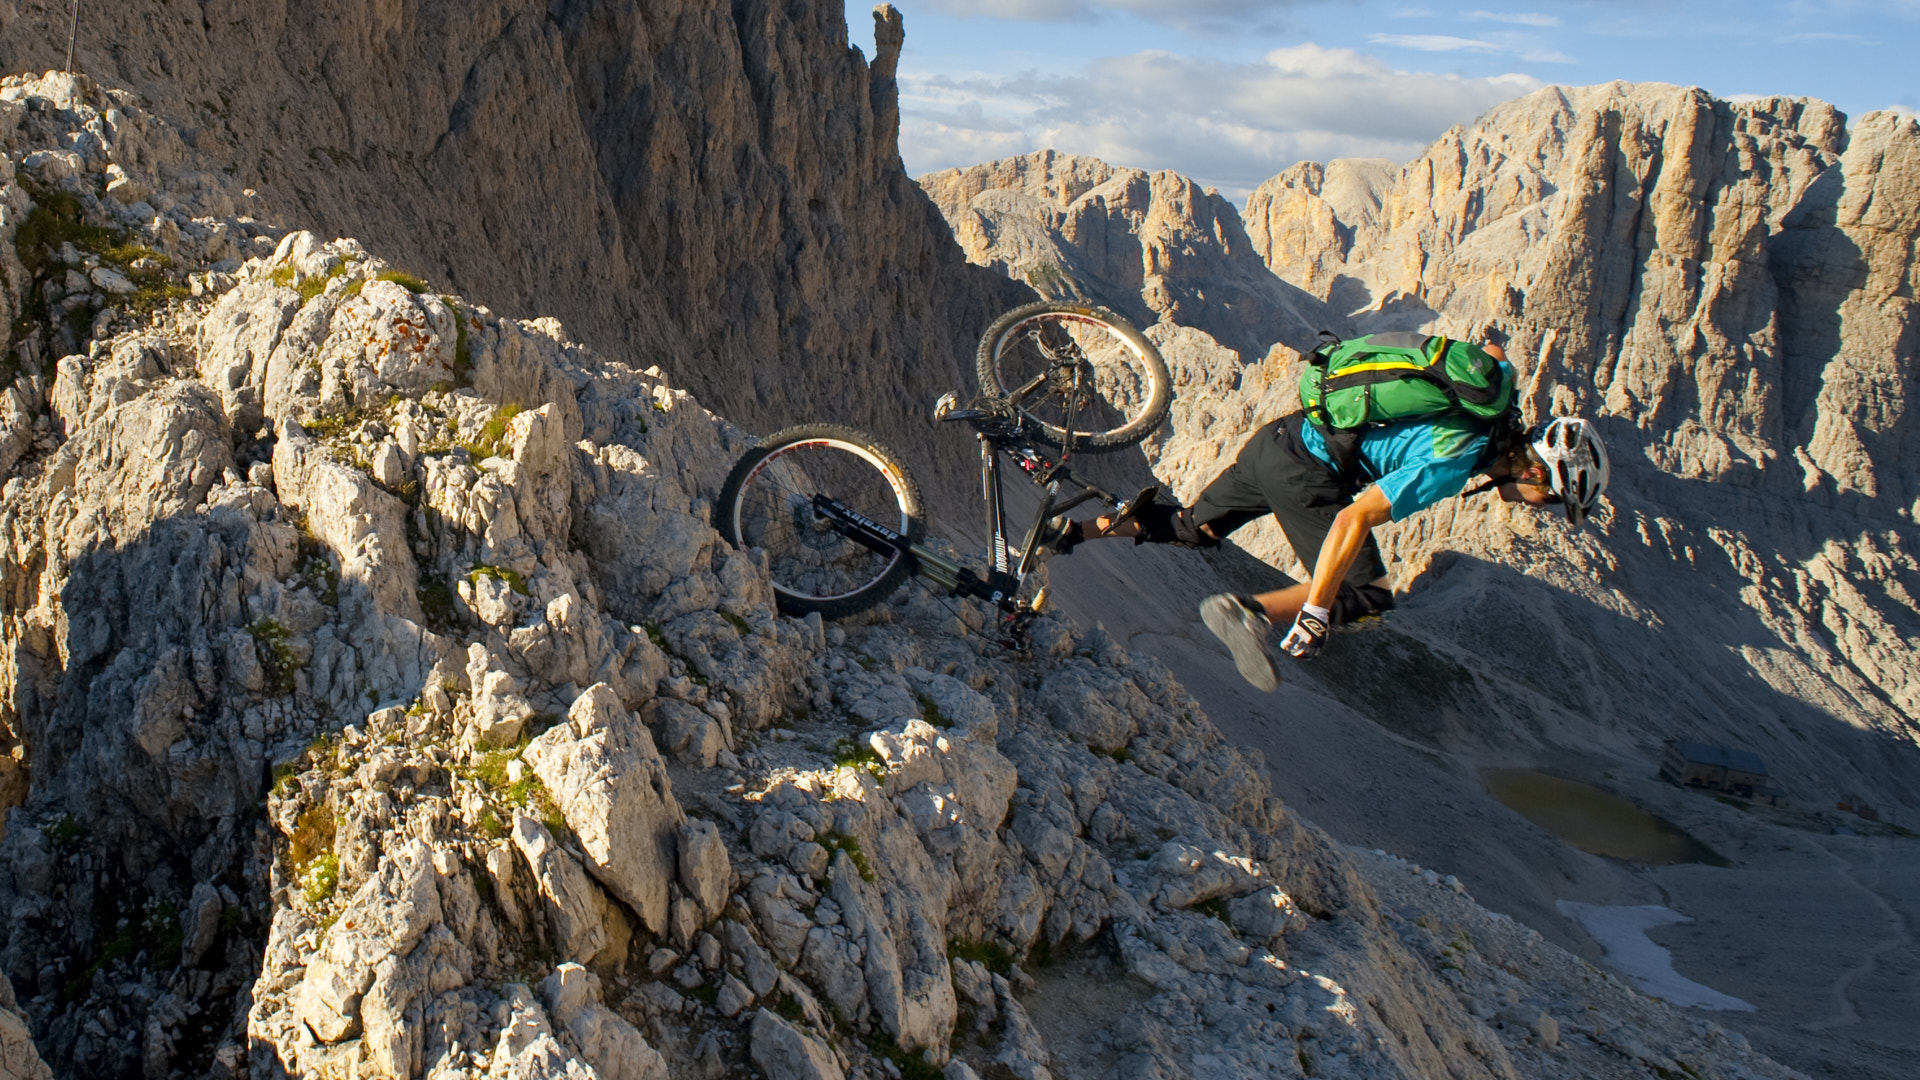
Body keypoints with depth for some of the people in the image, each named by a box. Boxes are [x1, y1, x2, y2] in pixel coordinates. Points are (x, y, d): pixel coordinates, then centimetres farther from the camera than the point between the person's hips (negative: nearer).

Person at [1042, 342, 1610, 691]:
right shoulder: (1453, 463, -21)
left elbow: (1494, 355, 28)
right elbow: (1353, 518, -29)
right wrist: (1313, 617, -28)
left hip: (1278, 437, 9)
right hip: (1304, 468, -9)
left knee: (1193, 528, 23)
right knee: (1366, 594, -11)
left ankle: (1077, 529, 25)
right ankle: (1253, 614, -26)